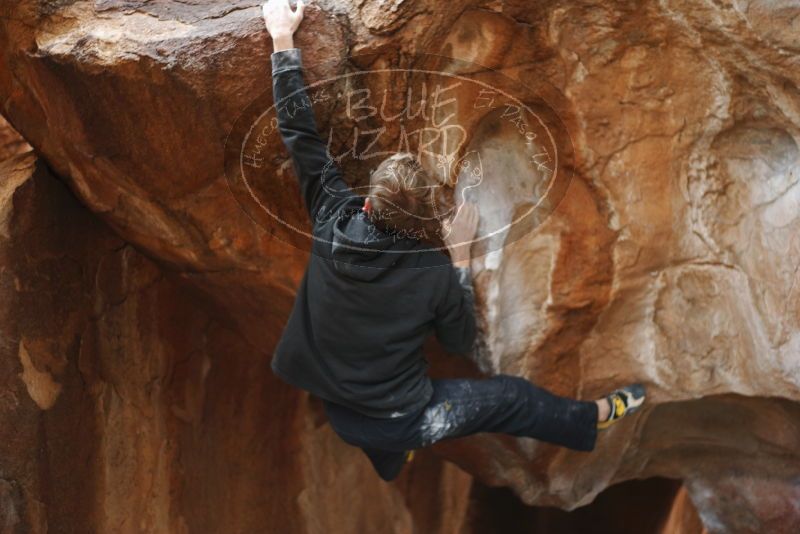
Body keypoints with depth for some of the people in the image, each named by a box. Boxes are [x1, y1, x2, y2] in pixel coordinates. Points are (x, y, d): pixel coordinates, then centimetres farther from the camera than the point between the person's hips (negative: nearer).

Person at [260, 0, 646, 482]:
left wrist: (283, 40, -1)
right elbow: (462, 342, -3)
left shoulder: (334, 222, -16)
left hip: (339, 412, 3)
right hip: (396, 420, -3)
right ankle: (596, 419, 41)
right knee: (512, 396, 22)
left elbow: (299, 132, -8)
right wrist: (460, 259, -4)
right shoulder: (434, 273, -22)